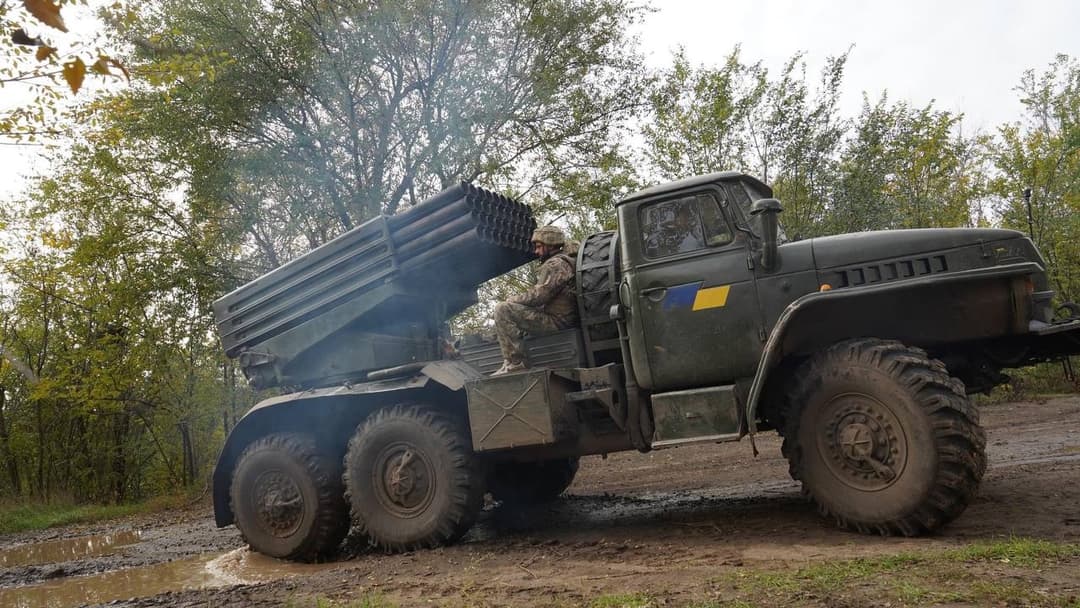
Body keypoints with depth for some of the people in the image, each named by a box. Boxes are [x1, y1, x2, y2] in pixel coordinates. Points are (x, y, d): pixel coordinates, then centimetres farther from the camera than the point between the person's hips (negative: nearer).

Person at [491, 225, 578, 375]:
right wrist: (517, 300, 14)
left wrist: (513, 299, -4)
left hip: (556, 321, -11)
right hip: (563, 319, 11)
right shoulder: (565, 261, 23)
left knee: (503, 310, -18)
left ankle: (514, 362, -20)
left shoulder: (555, 264, -12)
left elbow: (539, 295, -20)